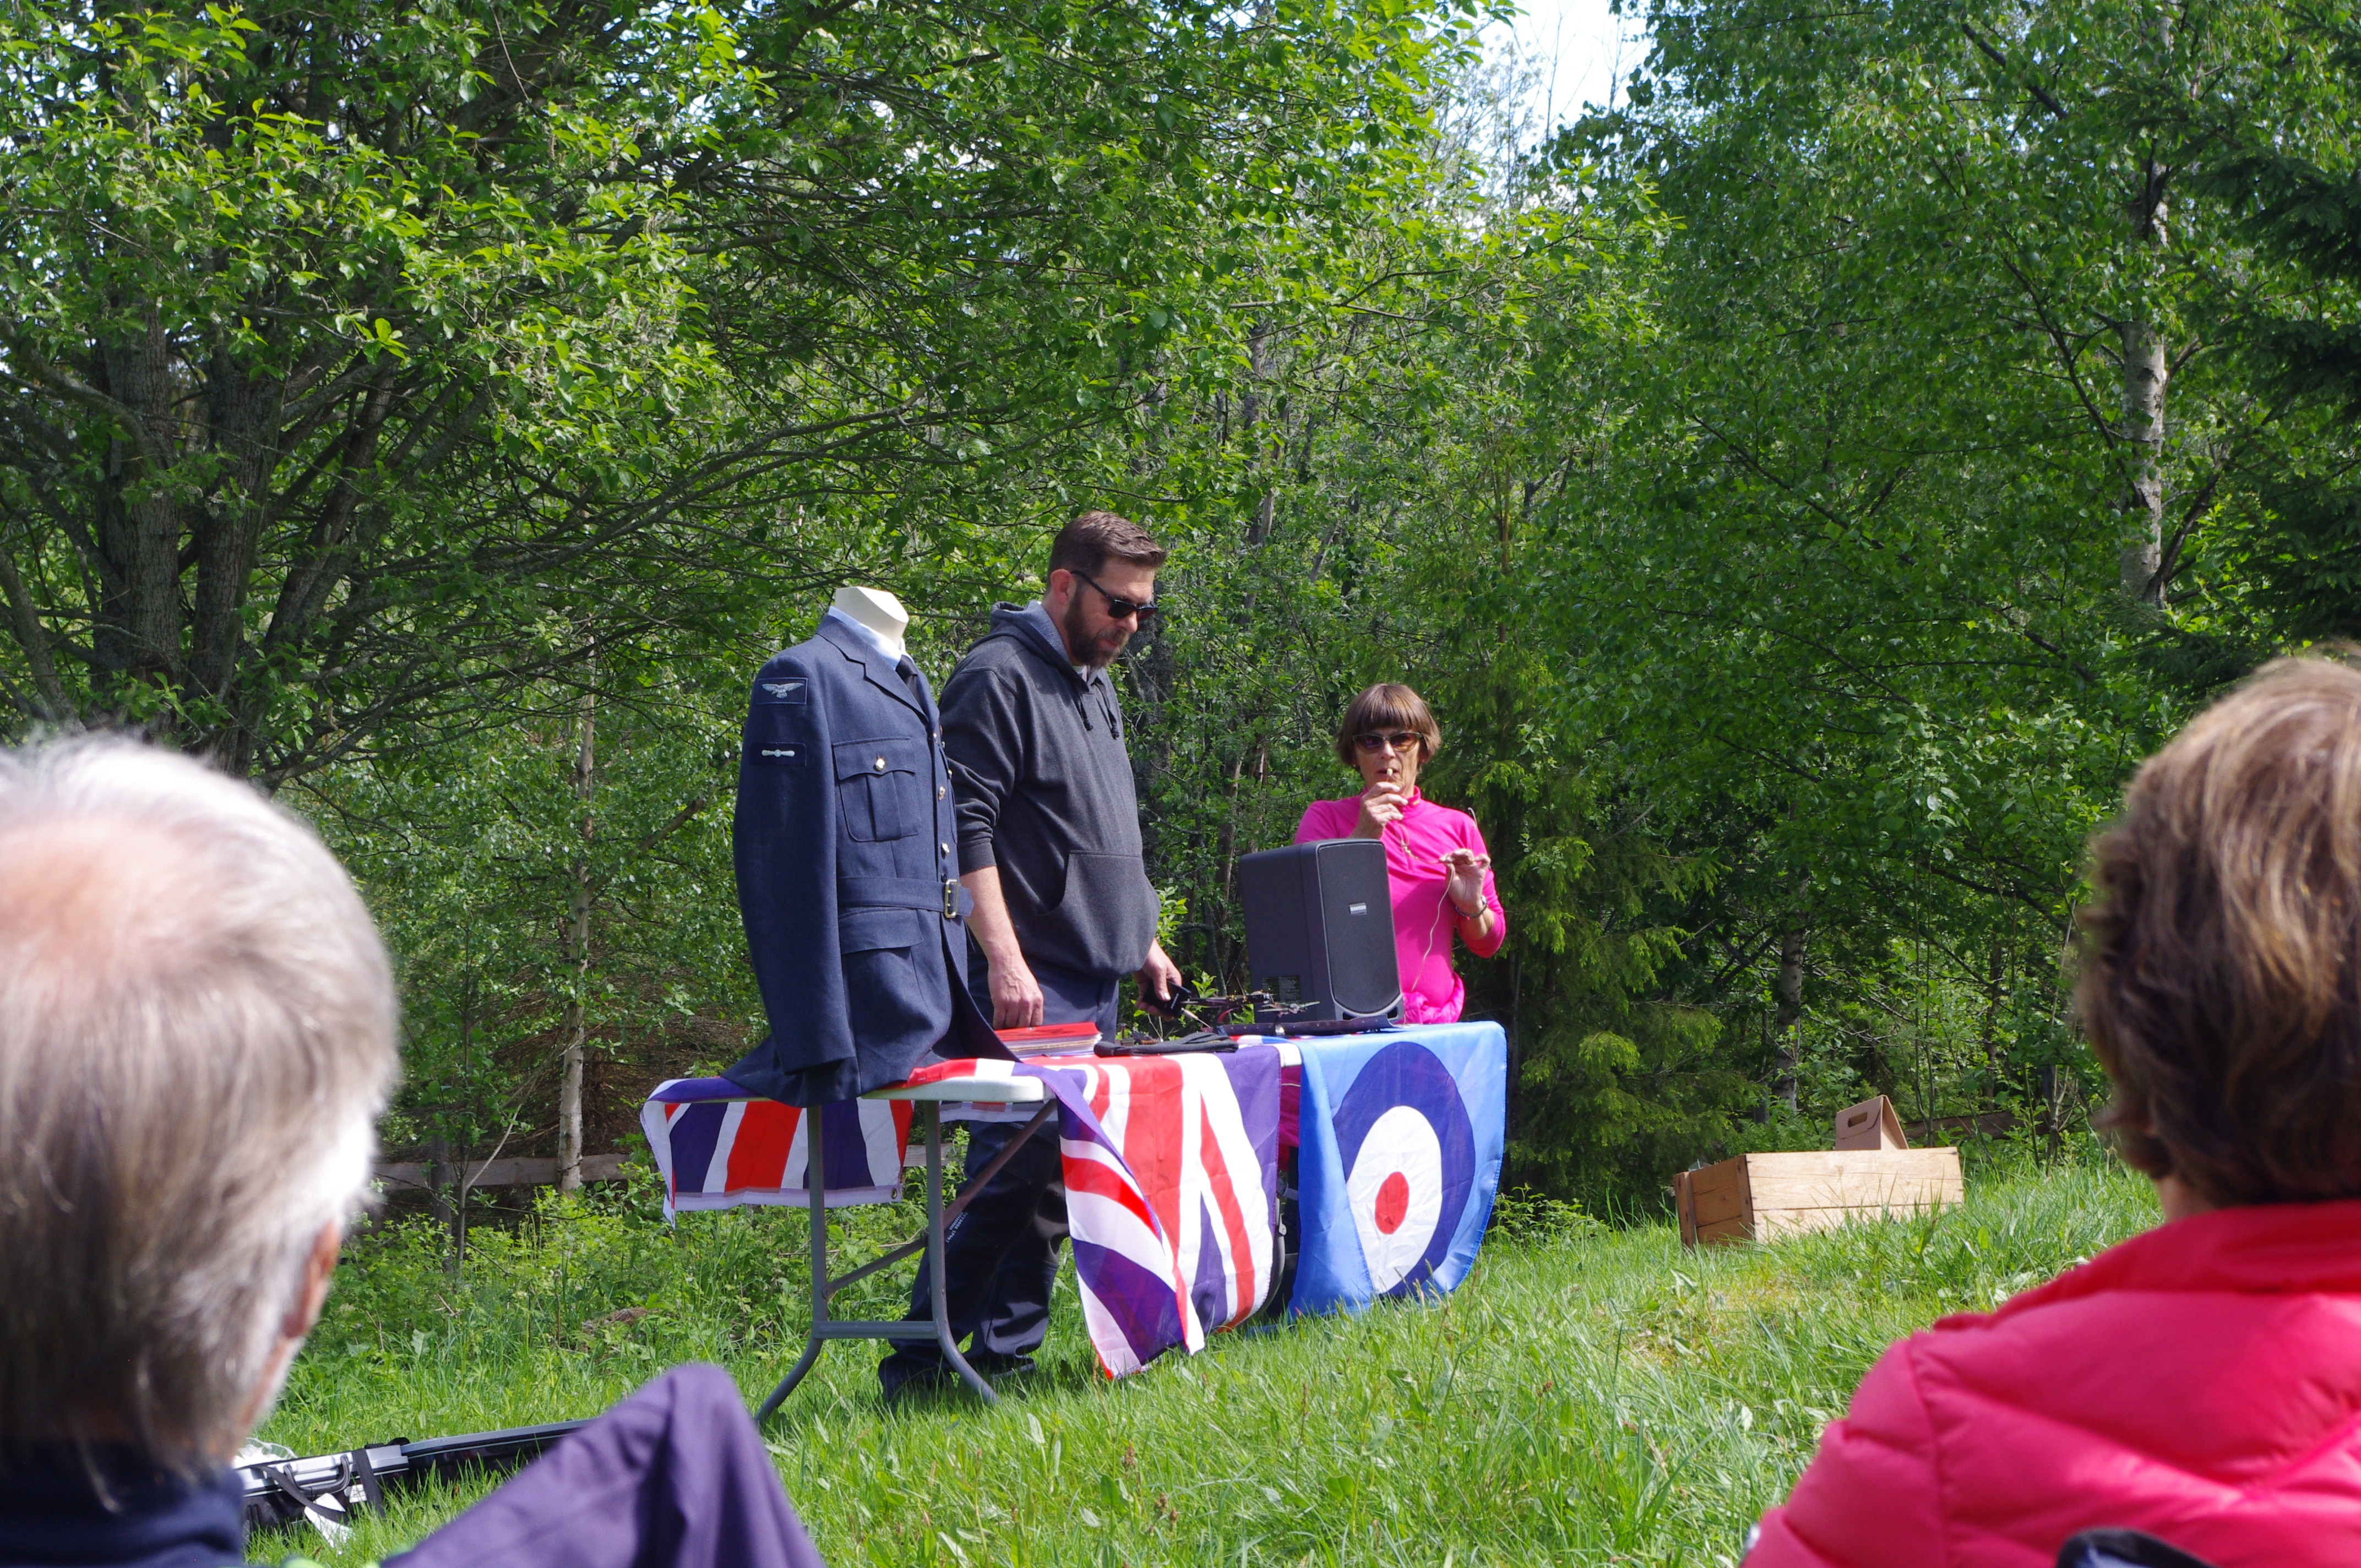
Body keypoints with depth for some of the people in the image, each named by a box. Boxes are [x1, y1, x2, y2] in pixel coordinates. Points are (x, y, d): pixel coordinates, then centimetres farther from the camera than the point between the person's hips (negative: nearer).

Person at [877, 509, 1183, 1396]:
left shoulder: (1096, 688, 20)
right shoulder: (999, 677, -9)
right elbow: (965, 831, -17)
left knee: (1060, 1174, 7)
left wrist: (1142, 941, 24)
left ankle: (1006, 1356, 12)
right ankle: (918, 1363, -7)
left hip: (1094, 985, 9)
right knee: (1012, 1171, -12)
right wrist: (1004, 960, -22)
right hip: (1027, 987, -9)